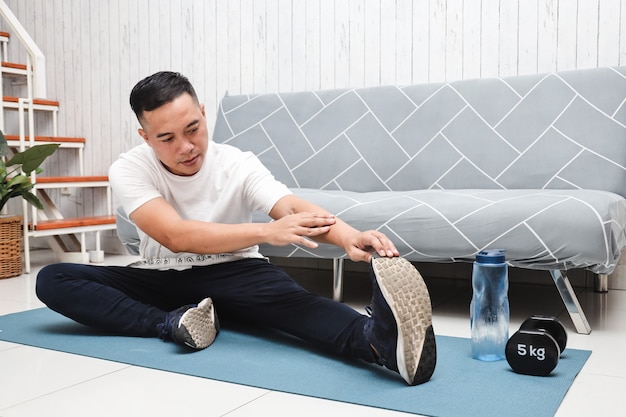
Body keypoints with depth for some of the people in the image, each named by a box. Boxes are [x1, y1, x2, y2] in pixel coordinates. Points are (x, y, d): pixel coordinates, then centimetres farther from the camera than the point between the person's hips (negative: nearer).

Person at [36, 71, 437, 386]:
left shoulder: (238, 165, -13)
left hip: (231, 274, -1)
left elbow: (294, 207, -30)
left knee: (287, 292, -36)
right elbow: (175, 235, -31)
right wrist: (267, 231, -43)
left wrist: (349, 235, -52)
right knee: (53, 279, -19)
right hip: (160, 279, 2)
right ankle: (171, 325, -33)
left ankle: (379, 337, -63)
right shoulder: (129, 170, -16)